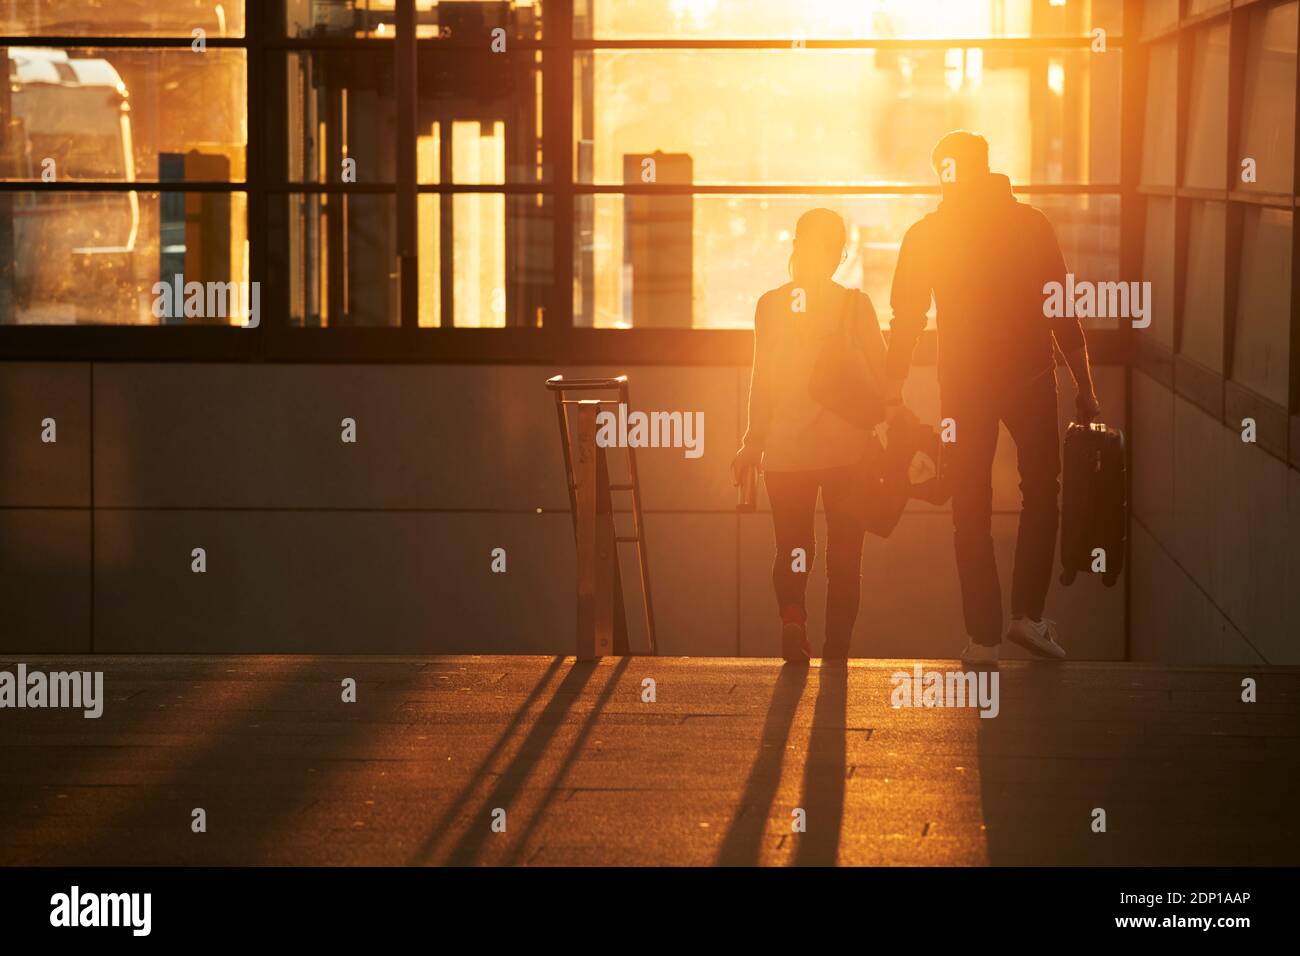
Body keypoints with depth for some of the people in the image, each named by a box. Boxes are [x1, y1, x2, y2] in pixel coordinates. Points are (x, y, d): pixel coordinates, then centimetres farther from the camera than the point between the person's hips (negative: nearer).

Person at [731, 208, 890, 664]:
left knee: (791, 548, 12)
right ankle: (836, 653, 5)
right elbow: (879, 377, -3)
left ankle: (792, 615, -16)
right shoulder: (855, 305, -4)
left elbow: (763, 382, -2)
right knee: (844, 555, 9)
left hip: (786, 450, 1)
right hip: (847, 450, 0)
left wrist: (753, 445, 6)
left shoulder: (771, 305, -3)